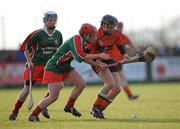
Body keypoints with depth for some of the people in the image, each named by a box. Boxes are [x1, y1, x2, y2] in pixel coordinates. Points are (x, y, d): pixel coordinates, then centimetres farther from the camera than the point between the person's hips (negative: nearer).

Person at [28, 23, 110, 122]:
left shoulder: (82, 42, 7)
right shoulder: (76, 40, -21)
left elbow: (85, 57, 19)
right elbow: (81, 57, -32)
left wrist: (98, 65, 11)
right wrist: (98, 55, -26)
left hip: (65, 68, 9)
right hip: (53, 68, -9)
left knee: (81, 84, 0)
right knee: (53, 97, -12)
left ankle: (69, 106, 15)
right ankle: (33, 115, 0)